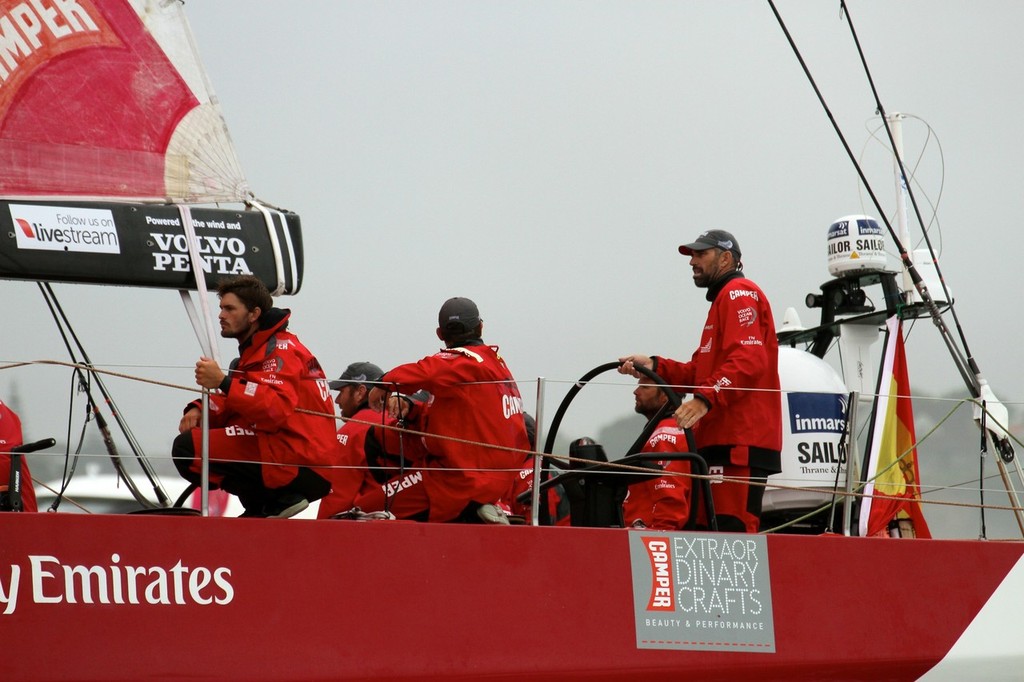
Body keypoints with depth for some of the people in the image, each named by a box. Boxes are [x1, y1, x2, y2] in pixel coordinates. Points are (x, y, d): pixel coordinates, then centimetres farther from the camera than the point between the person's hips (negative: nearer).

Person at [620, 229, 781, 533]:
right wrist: (654, 366, 12)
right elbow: (703, 371, 24)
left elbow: (747, 361, -18)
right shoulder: (725, 298, 29)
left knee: (732, 530, -17)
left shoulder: (739, 294, -4)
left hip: (739, 442, -11)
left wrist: (705, 399, -27)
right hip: (719, 440, 11)